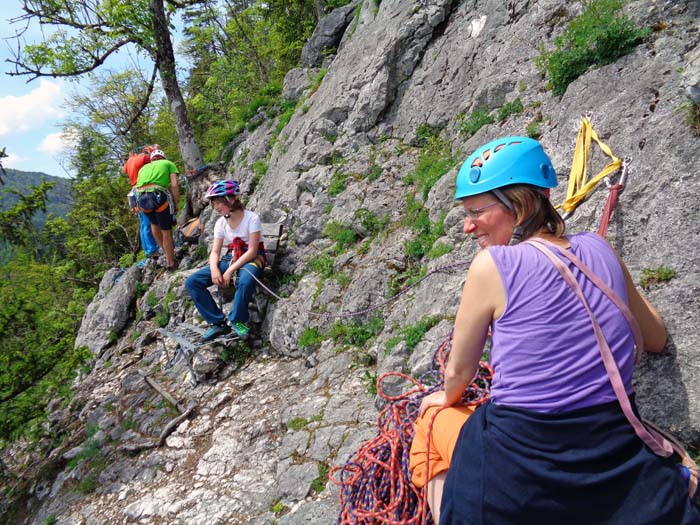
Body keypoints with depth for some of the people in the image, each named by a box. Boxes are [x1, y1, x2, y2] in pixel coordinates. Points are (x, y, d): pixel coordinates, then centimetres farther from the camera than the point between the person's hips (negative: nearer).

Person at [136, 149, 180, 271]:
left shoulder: (144, 168, 33)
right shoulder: (168, 164, 21)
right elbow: (174, 185, 7)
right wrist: (176, 205, 11)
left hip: (142, 198, 4)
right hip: (159, 196, -4)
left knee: (154, 223, 31)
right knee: (166, 231, 9)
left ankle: (166, 251, 39)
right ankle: (170, 264, 16)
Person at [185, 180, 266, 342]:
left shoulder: (252, 218, -15)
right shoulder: (220, 223, 3)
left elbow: (252, 251, -19)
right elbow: (215, 251, 2)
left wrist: (230, 270, -26)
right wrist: (214, 269, -21)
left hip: (252, 258, -6)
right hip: (230, 258, 6)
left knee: (245, 280, -43)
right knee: (192, 282, -11)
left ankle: (237, 320, -16)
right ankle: (218, 323, -9)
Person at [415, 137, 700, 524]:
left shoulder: (491, 265, -13)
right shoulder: (599, 250, 1)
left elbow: (459, 370, 1)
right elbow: (655, 339, 18)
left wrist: (447, 397, 21)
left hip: (520, 455, -5)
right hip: (616, 446, 5)